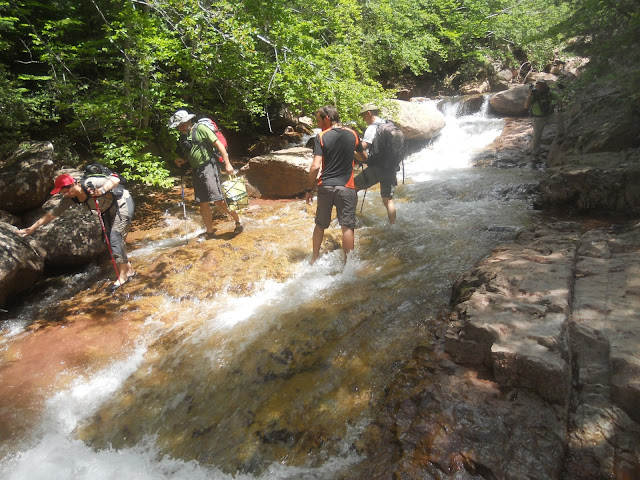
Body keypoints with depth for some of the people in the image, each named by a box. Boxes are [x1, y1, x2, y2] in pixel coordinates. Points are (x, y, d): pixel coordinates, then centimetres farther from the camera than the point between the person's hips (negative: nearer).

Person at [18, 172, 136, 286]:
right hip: (109, 211, 9)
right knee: (109, 239, 6)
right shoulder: (71, 198, -5)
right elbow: (53, 213, 0)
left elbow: (115, 180, -31)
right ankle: (129, 269, 17)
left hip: (123, 203, -9)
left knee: (115, 236, -16)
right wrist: (32, 228, 0)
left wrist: (101, 190, -46)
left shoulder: (90, 183, -27)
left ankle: (122, 275, -11)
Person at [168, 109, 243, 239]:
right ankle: (210, 232, 15)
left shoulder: (200, 129, -6)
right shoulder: (183, 137, 16)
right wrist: (182, 161, 5)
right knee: (203, 203, 7)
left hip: (209, 166, -8)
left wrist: (227, 164, -18)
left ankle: (238, 222, 6)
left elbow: (219, 144, -11)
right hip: (197, 171, 8)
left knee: (218, 200, -12)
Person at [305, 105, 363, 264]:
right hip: (346, 187, 0)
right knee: (348, 227, 3)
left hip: (325, 187, 0)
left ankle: (315, 258, 26)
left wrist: (309, 188, -3)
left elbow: (315, 166, -12)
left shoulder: (321, 137, -5)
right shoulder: (352, 134, 3)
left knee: (320, 225, 15)